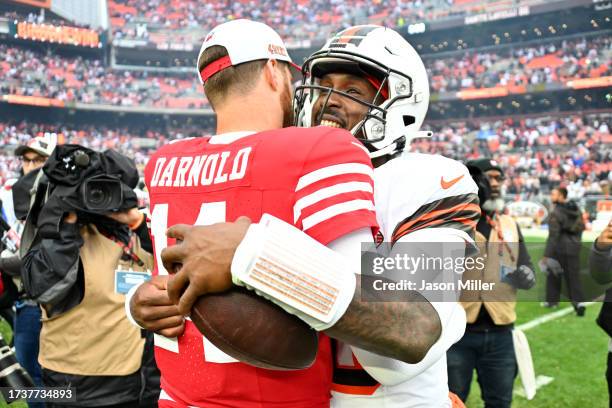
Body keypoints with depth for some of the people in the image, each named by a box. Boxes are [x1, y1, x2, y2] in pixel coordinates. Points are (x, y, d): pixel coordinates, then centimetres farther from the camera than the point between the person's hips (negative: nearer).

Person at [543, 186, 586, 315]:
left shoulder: (555, 213, -17)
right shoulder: (577, 210, 5)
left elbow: (553, 235, -21)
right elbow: (582, 227, 14)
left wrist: (547, 255, -19)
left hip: (559, 248, -6)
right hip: (574, 247, 6)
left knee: (553, 274, 11)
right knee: (574, 275, 8)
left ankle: (552, 300, 20)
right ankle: (578, 301, -4)